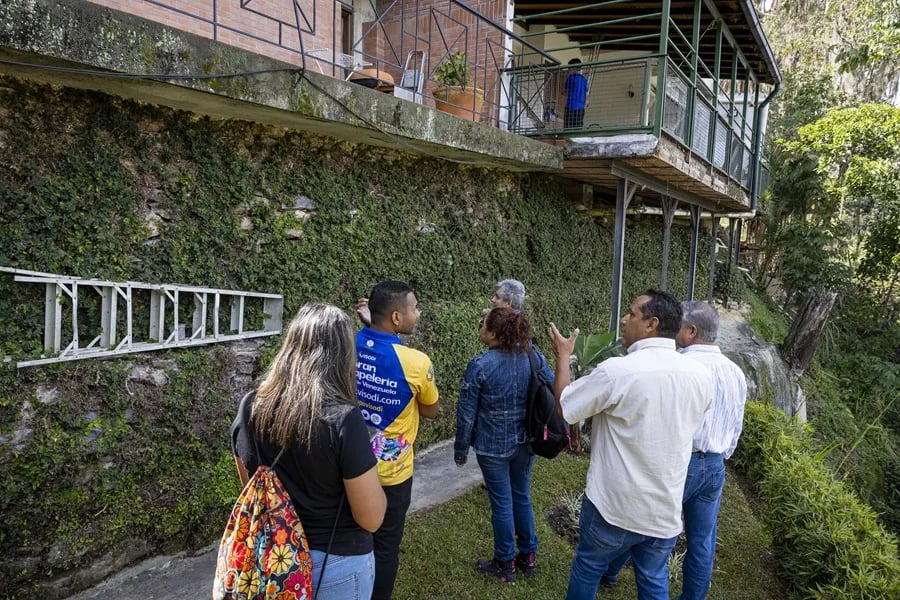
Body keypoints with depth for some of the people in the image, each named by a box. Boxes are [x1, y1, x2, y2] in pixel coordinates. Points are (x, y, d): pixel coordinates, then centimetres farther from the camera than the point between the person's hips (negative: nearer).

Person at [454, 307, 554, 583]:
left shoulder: (480, 365, -19)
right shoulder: (535, 357, -6)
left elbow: (466, 412, -12)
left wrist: (461, 449, 0)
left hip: (493, 446, -4)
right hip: (525, 443, 5)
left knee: (502, 503, 10)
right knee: (522, 497, 21)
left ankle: (505, 564, 27)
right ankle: (528, 557, 34)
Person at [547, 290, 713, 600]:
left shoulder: (616, 371, -23)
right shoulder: (700, 376, -6)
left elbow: (562, 407, -10)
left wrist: (562, 356, 3)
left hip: (613, 506, -4)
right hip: (665, 510, 4)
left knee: (587, 569, 19)